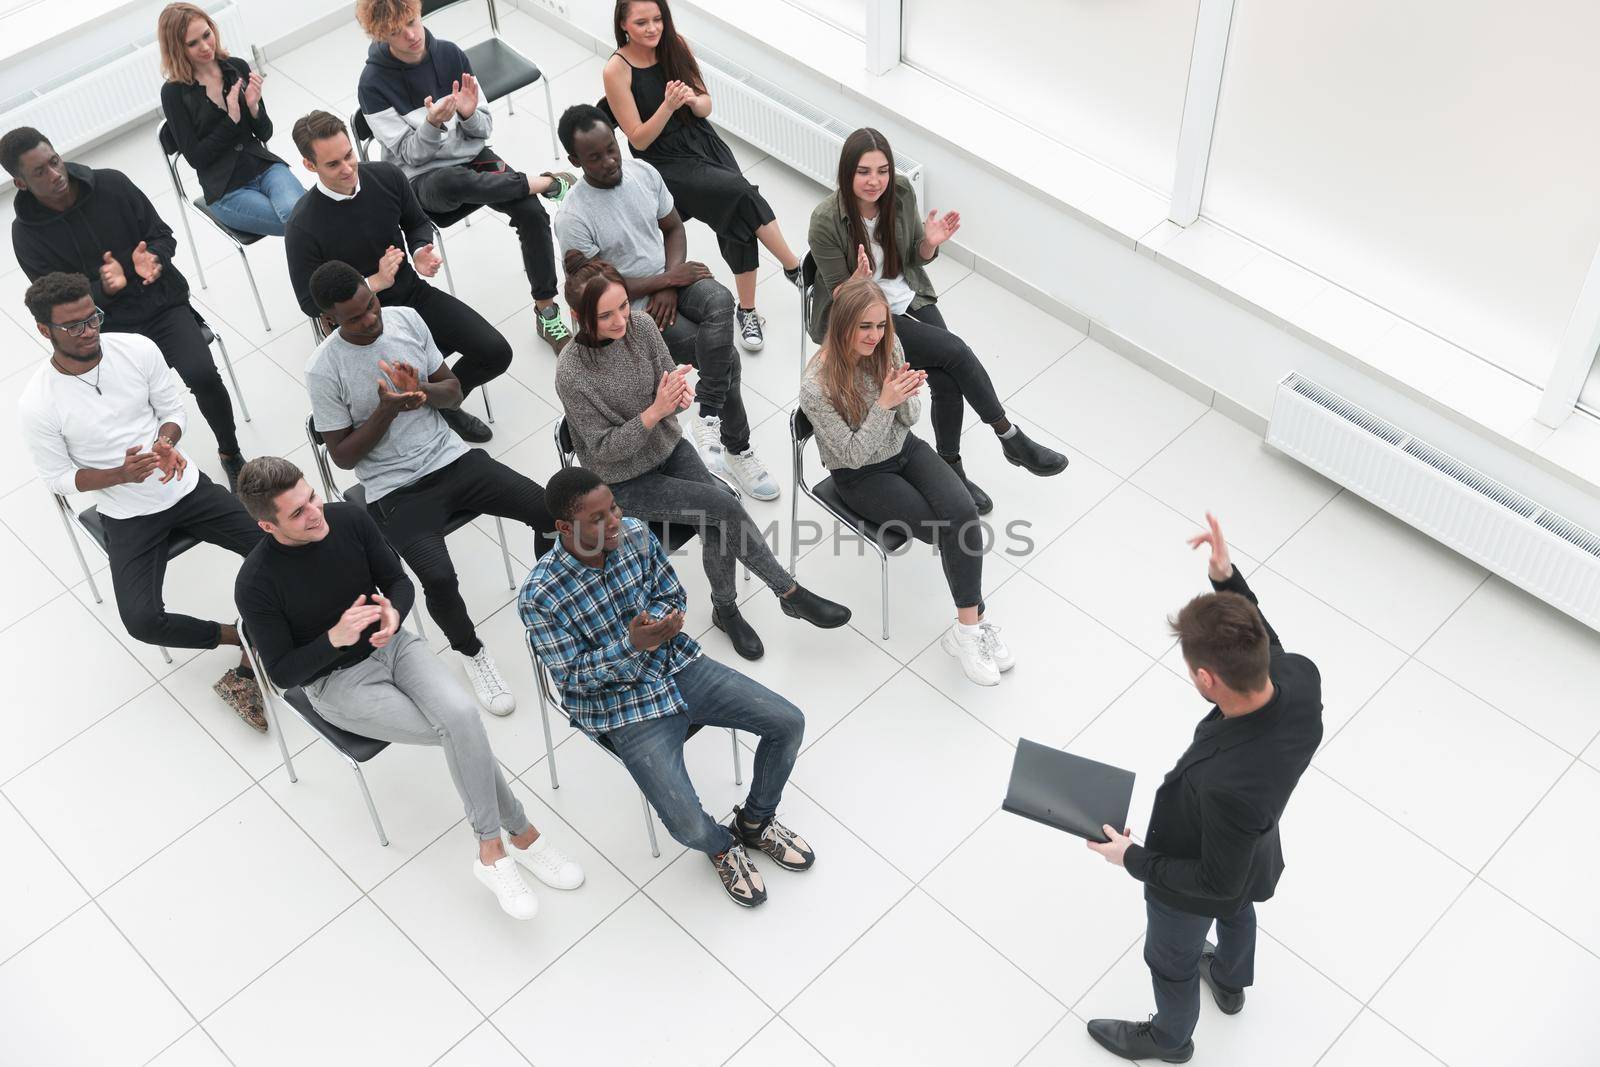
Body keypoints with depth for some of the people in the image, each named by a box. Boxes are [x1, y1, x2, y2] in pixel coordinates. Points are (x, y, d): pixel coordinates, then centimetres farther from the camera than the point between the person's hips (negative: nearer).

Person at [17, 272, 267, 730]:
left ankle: (246, 674, -6)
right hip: (127, 516, -2)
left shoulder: (138, 349, -11)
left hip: (186, 487, 2)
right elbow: (58, 477, -6)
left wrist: (166, 442, -20)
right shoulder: (37, 405, -18)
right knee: (143, 621, -22)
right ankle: (243, 637, 3)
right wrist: (120, 475, -23)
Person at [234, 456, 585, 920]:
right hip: (336, 682, -3)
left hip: (390, 645, 3)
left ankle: (493, 850, -12)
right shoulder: (256, 584, -21)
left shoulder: (348, 519, -12)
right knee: (460, 732, -20)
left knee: (461, 715, -26)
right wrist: (335, 638, -31)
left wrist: (394, 613, -22)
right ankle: (520, 832, -1)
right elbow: (283, 673, -13)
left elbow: (398, 581, 2)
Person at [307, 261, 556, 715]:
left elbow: (453, 390, 8)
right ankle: (470, 651, 5)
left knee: (552, 511, -14)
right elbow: (344, 456, -7)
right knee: (439, 578, -28)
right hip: (395, 490, -4)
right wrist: (387, 410, -20)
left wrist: (423, 391, -15)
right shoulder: (323, 370, -13)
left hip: (450, 458, 4)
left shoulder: (406, 318, -1)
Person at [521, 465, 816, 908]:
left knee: (788, 722, -4)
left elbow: (672, 594, 5)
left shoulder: (635, 534, -9)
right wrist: (631, 644, -33)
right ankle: (722, 848, 22)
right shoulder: (540, 596, -23)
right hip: (624, 707, -5)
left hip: (679, 664, 5)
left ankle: (755, 822, 23)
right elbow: (571, 676, -17)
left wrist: (656, 624, -19)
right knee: (690, 828, -18)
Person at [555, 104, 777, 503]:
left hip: (671, 279, 4)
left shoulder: (642, 171, -4)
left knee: (720, 301, -30)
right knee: (727, 358, -20)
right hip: (632, 308, -4)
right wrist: (666, 280, -15)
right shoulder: (574, 219, -19)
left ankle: (709, 416, -18)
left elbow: (673, 228, 8)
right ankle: (737, 450, -3)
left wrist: (671, 285, -10)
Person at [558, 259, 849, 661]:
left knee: (717, 524, -19)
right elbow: (604, 449, -21)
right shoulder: (572, 374, -26)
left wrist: (678, 395, -26)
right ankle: (790, 593, -4)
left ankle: (725, 609, 6)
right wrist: (654, 412, -33)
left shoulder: (641, 324, -12)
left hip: (669, 448, 5)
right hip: (624, 481, -4)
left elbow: (669, 381, -1)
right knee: (725, 506, -19)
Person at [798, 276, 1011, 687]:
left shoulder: (887, 346, -11)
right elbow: (855, 453, -21)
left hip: (904, 449, 5)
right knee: (948, 530, -19)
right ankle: (972, 624, 0)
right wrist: (884, 403, -34)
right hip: (860, 477, -5)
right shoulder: (816, 386, -26)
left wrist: (906, 396, -26)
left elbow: (909, 420, -2)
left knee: (963, 512, -22)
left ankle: (969, 627, -16)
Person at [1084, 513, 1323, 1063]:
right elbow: (1264, 649, -7)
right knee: (1236, 914, 39)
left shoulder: (1224, 784, -50)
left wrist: (1132, 859, -19)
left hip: (1194, 887, -6)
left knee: (1172, 963, 28)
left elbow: (1218, 884, -31)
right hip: (1255, 853, 6)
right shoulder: (1302, 677, -33)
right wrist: (1227, 578, -20)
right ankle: (1229, 982, 71)